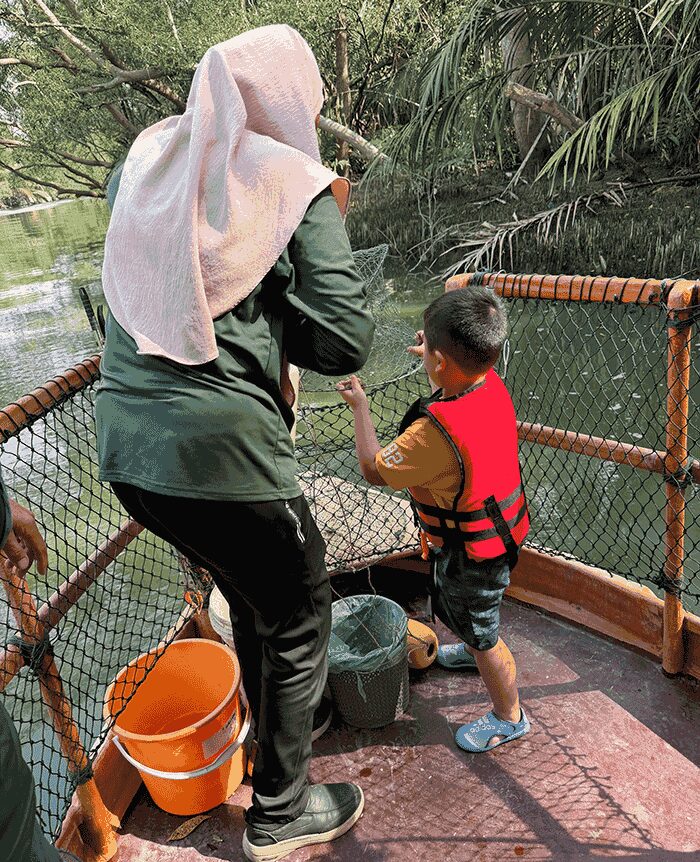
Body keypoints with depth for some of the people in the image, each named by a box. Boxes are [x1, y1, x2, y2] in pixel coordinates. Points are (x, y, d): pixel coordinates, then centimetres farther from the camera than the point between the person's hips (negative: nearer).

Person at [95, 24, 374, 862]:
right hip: (220, 451, -7)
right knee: (299, 619, 17)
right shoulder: (293, 183, -6)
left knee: (250, 595, 29)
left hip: (124, 446, 7)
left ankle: (273, 736, 52)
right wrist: (263, 312, 7)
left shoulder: (150, 155, 10)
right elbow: (344, 340, -9)